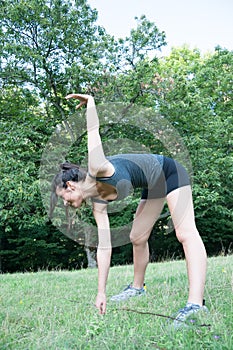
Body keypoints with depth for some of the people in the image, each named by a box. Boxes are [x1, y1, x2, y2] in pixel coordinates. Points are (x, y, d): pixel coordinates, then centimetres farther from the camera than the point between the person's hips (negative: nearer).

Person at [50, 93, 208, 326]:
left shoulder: (96, 170, -23)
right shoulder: (98, 202, -5)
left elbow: (93, 131, -17)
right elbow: (104, 247, -5)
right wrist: (101, 292, -6)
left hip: (168, 172, -9)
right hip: (153, 186, 9)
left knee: (186, 233, -20)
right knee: (137, 238, 13)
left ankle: (196, 305, -29)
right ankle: (137, 287, 32)